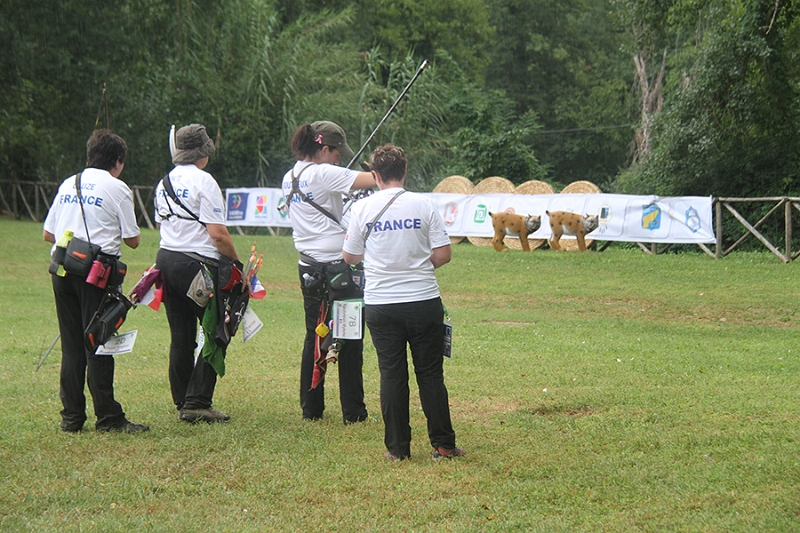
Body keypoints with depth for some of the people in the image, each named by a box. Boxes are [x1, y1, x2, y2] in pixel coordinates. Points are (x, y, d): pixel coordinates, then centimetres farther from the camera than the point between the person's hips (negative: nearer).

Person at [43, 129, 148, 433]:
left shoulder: (68, 184, 15)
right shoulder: (117, 188, -1)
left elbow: (48, 234, 15)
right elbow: (132, 240, 1)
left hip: (63, 270, 5)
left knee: (71, 344, 9)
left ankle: (71, 417, 11)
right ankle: (108, 417, -1)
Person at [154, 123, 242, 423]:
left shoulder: (164, 183, 14)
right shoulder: (203, 181, -10)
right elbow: (218, 234, -15)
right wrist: (237, 261, -4)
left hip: (165, 260, 8)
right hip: (196, 264, -8)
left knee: (181, 336, 11)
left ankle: (182, 403, 13)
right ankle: (197, 403, -6)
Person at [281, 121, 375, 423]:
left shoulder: (290, 178, 10)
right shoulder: (323, 174, -15)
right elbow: (372, 180, -17)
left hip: (309, 269, 8)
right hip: (337, 266, -8)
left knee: (314, 336, 14)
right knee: (349, 340, 1)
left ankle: (310, 409, 16)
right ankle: (353, 412, 5)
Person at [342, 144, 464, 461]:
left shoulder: (363, 209, -2)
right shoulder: (423, 206, -3)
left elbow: (350, 256, 7)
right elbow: (443, 254, -3)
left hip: (381, 305, 0)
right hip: (424, 301, 0)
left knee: (392, 375, 6)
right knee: (431, 375, 6)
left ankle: (398, 448, 8)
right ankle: (442, 445, 8)